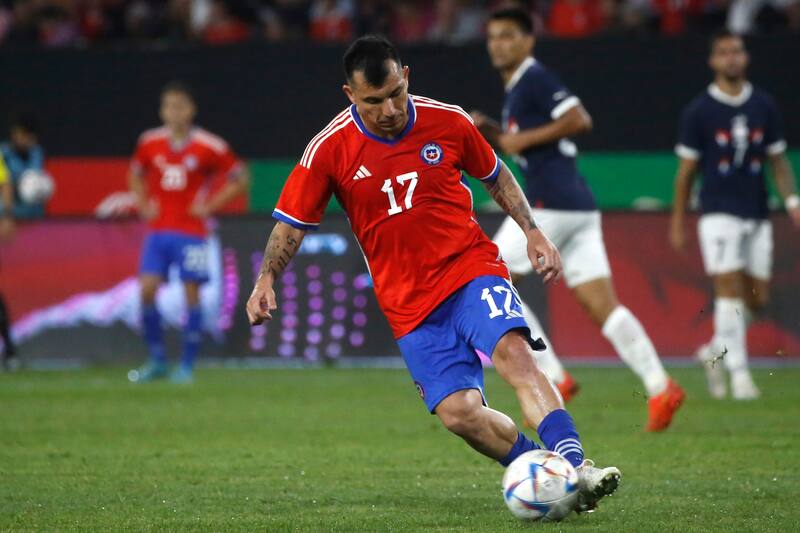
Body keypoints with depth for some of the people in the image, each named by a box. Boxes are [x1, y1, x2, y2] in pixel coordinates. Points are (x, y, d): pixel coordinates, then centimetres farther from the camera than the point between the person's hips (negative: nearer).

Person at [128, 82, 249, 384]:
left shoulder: (209, 147, -6)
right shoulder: (150, 143, 5)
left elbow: (240, 179, 1)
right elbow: (135, 175, 24)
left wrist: (209, 206, -5)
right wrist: (144, 205, 8)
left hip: (191, 232, -3)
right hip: (158, 231, 3)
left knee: (191, 295, -3)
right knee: (147, 290, -7)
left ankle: (187, 366, 5)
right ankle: (157, 361, 6)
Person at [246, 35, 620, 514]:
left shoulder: (448, 122, -3)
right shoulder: (329, 150, -6)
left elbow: (496, 176, 15)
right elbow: (292, 222, 3)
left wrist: (533, 233, 7)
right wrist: (266, 280, -11)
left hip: (471, 267, -1)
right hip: (410, 304, 1)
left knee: (514, 352, -29)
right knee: (458, 412, -13)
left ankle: (576, 466, -38)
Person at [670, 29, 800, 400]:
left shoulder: (764, 106, 8)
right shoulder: (699, 111, -2)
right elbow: (686, 169, 3)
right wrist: (678, 220, 5)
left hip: (757, 214, 4)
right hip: (719, 213, -4)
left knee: (757, 298, 4)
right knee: (730, 289, -13)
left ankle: (717, 351, 25)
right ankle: (738, 373, -9)